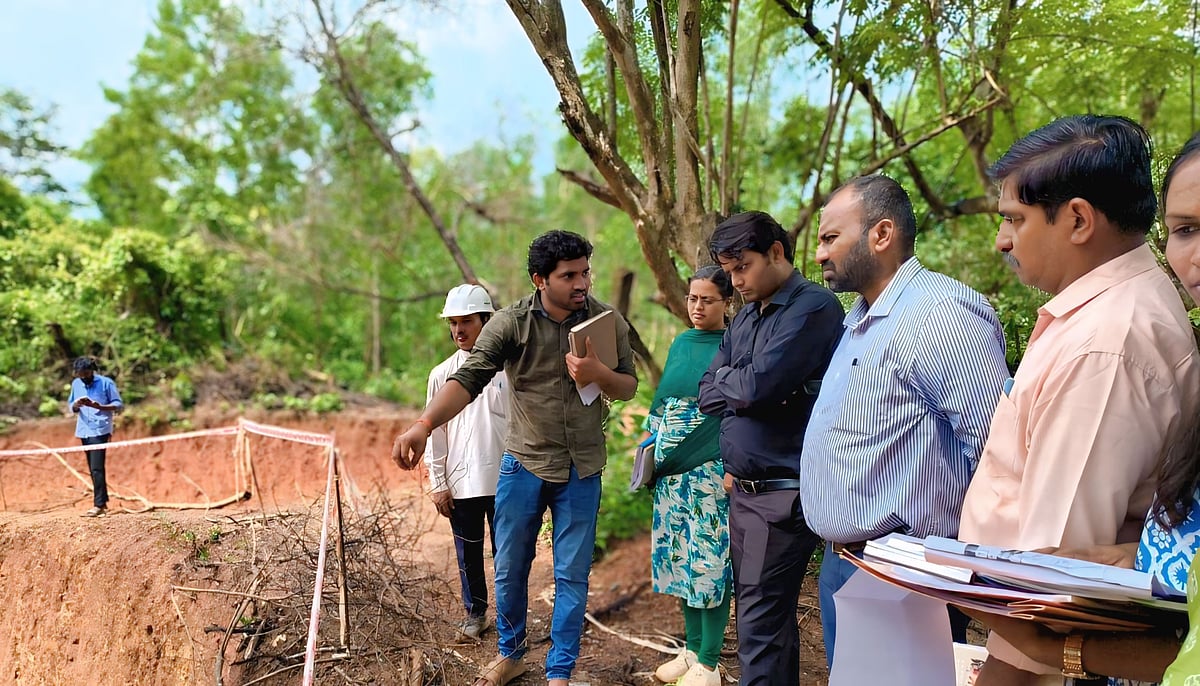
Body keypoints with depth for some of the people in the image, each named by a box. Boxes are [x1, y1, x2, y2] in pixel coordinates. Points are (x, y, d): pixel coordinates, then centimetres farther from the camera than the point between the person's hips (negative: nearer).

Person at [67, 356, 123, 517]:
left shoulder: (106, 383, -5)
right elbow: (71, 406, 17)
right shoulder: (76, 384, 11)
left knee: (96, 468, -12)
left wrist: (99, 406, -20)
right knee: (93, 469, 8)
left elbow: (119, 405, -4)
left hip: (100, 431, -6)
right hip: (84, 431, 6)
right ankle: (103, 503, 13)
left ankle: (99, 505, -12)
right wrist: (76, 405, -7)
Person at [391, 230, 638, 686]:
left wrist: (598, 373, -22)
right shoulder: (511, 323, -12)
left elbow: (629, 387, 1)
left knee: (572, 575, 7)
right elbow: (469, 378, -24)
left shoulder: (607, 321, -6)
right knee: (509, 568, 12)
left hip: (581, 471, 1)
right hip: (523, 464, 0)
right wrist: (424, 424, -41)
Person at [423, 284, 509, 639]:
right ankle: (475, 611, 29)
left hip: (504, 479, -1)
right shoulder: (442, 374, 2)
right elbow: (435, 432, 4)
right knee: (468, 553, 12)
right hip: (461, 482, 1)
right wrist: (438, 483, 2)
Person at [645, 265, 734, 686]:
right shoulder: (681, 343, 12)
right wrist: (652, 450, 13)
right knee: (681, 557, 11)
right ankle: (692, 649, 24)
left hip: (712, 470, -6)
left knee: (711, 560, -1)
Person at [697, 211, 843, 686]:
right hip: (742, 489, 8)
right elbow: (708, 395, 10)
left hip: (782, 493, -8)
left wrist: (726, 376, -1)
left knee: (760, 623, -6)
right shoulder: (745, 317, 14)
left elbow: (757, 385, -22)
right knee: (761, 613, 16)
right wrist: (743, 387, -8)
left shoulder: (814, 307, -12)